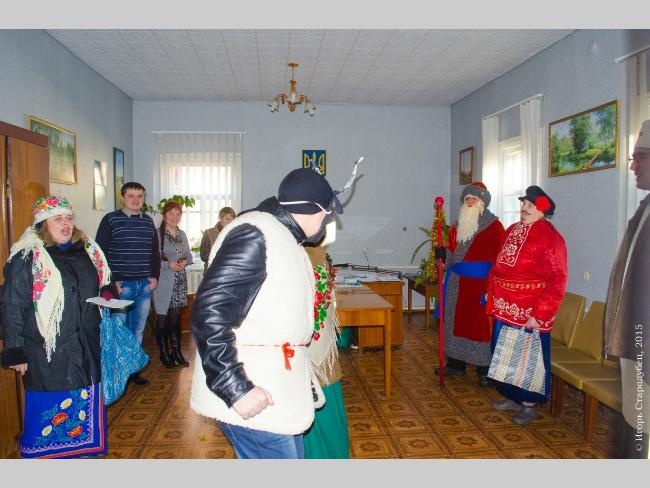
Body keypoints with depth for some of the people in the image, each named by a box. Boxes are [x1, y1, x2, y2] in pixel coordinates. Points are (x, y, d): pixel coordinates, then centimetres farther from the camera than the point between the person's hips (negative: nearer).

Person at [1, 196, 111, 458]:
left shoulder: (86, 250, 7)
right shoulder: (27, 257, -11)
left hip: (85, 349, 6)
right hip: (47, 352, -6)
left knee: (85, 407, 16)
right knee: (50, 411, 4)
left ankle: (84, 450, 34)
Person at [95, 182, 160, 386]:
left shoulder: (148, 221, 12)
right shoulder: (111, 220, -2)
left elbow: (155, 252, 19)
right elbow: (101, 252, -6)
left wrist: (155, 276, 8)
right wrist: (111, 280, -12)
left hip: (144, 285, 5)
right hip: (121, 285, -4)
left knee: (138, 329, 12)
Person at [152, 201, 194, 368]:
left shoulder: (182, 234, 12)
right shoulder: (157, 235, -8)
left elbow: (189, 255, 17)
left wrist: (184, 261, -4)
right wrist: (169, 265, -19)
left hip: (180, 282, 5)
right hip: (163, 283, -5)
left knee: (176, 317, 11)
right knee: (162, 318, 2)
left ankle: (176, 351, 21)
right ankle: (164, 353, 16)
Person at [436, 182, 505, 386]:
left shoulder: (493, 226, -6)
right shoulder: (458, 225, 14)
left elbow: (500, 256, -11)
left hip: (480, 282, -6)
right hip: (457, 281, 6)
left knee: (481, 322, -3)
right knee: (456, 319, 11)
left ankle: (484, 369, 8)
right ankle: (455, 363, 24)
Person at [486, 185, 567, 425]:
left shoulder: (550, 237, -13)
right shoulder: (512, 230, 10)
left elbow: (557, 281, -17)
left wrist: (539, 315, -20)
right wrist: (491, 292, 11)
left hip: (530, 313, -7)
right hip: (504, 308, 7)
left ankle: (530, 404, 26)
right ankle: (512, 397, 36)